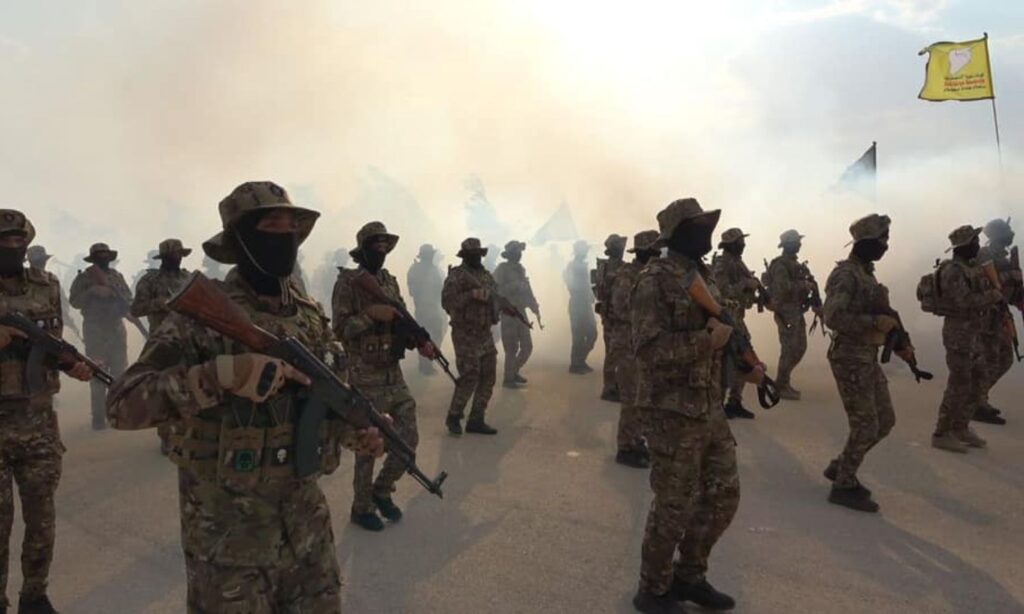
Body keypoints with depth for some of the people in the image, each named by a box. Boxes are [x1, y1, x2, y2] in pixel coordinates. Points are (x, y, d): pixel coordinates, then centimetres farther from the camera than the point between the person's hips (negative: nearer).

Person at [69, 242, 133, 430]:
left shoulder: (117, 276, 10)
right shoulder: (84, 277, 2)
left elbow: (128, 299, 7)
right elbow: (75, 302, -7)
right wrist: (92, 291, -19)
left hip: (117, 329, 3)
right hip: (94, 331, -3)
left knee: (119, 372, 6)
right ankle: (98, 417, 3)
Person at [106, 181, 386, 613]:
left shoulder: (309, 314, 3)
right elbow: (123, 405, -23)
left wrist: (353, 432, -3)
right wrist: (221, 373, -35)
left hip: (304, 515, 6)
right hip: (228, 525, -5)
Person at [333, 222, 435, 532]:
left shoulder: (391, 281, 10)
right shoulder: (347, 282, -9)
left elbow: (402, 323, 12)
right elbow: (339, 329, -14)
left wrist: (420, 343, -5)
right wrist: (371, 314, -25)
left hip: (394, 373, 6)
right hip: (365, 376, -6)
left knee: (409, 437, 5)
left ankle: (382, 490, 27)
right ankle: (362, 507, 22)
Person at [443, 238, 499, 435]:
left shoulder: (486, 275, 14)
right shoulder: (456, 275, -9)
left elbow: (496, 296, 25)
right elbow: (447, 301, -20)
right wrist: (472, 295, -26)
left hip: (485, 334, 8)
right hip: (466, 335, -8)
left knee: (488, 377, 7)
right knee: (469, 378, -10)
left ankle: (476, 420, 16)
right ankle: (453, 417, 9)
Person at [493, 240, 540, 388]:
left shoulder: (520, 269, 13)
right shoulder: (502, 269, -10)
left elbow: (526, 289, 16)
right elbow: (496, 290, -19)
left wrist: (535, 306, 6)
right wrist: (515, 286, -22)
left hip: (521, 312, 7)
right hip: (508, 314, -7)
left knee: (527, 347, 11)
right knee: (512, 348, -4)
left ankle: (514, 372, 29)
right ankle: (508, 379, 10)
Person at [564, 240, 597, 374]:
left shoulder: (582, 265, 15)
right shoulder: (572, 266, -10)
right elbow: (574, 286, -19)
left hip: (585, 305, 9)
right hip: (577, 305, -9)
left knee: (592, 334, 10)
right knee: (579, 337, -4)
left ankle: (580, 361, 20)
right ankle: (575, 365, 6)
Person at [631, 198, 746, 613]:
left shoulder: (703, 276, 12)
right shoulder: (656, 280, -15)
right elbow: (650, 348, -24)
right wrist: (709, 340, -21)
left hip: (709, 407, 9)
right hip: (673, 410, -9)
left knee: (723, 496, 15)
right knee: (675, 506, 2)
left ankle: (690, 576, 32)